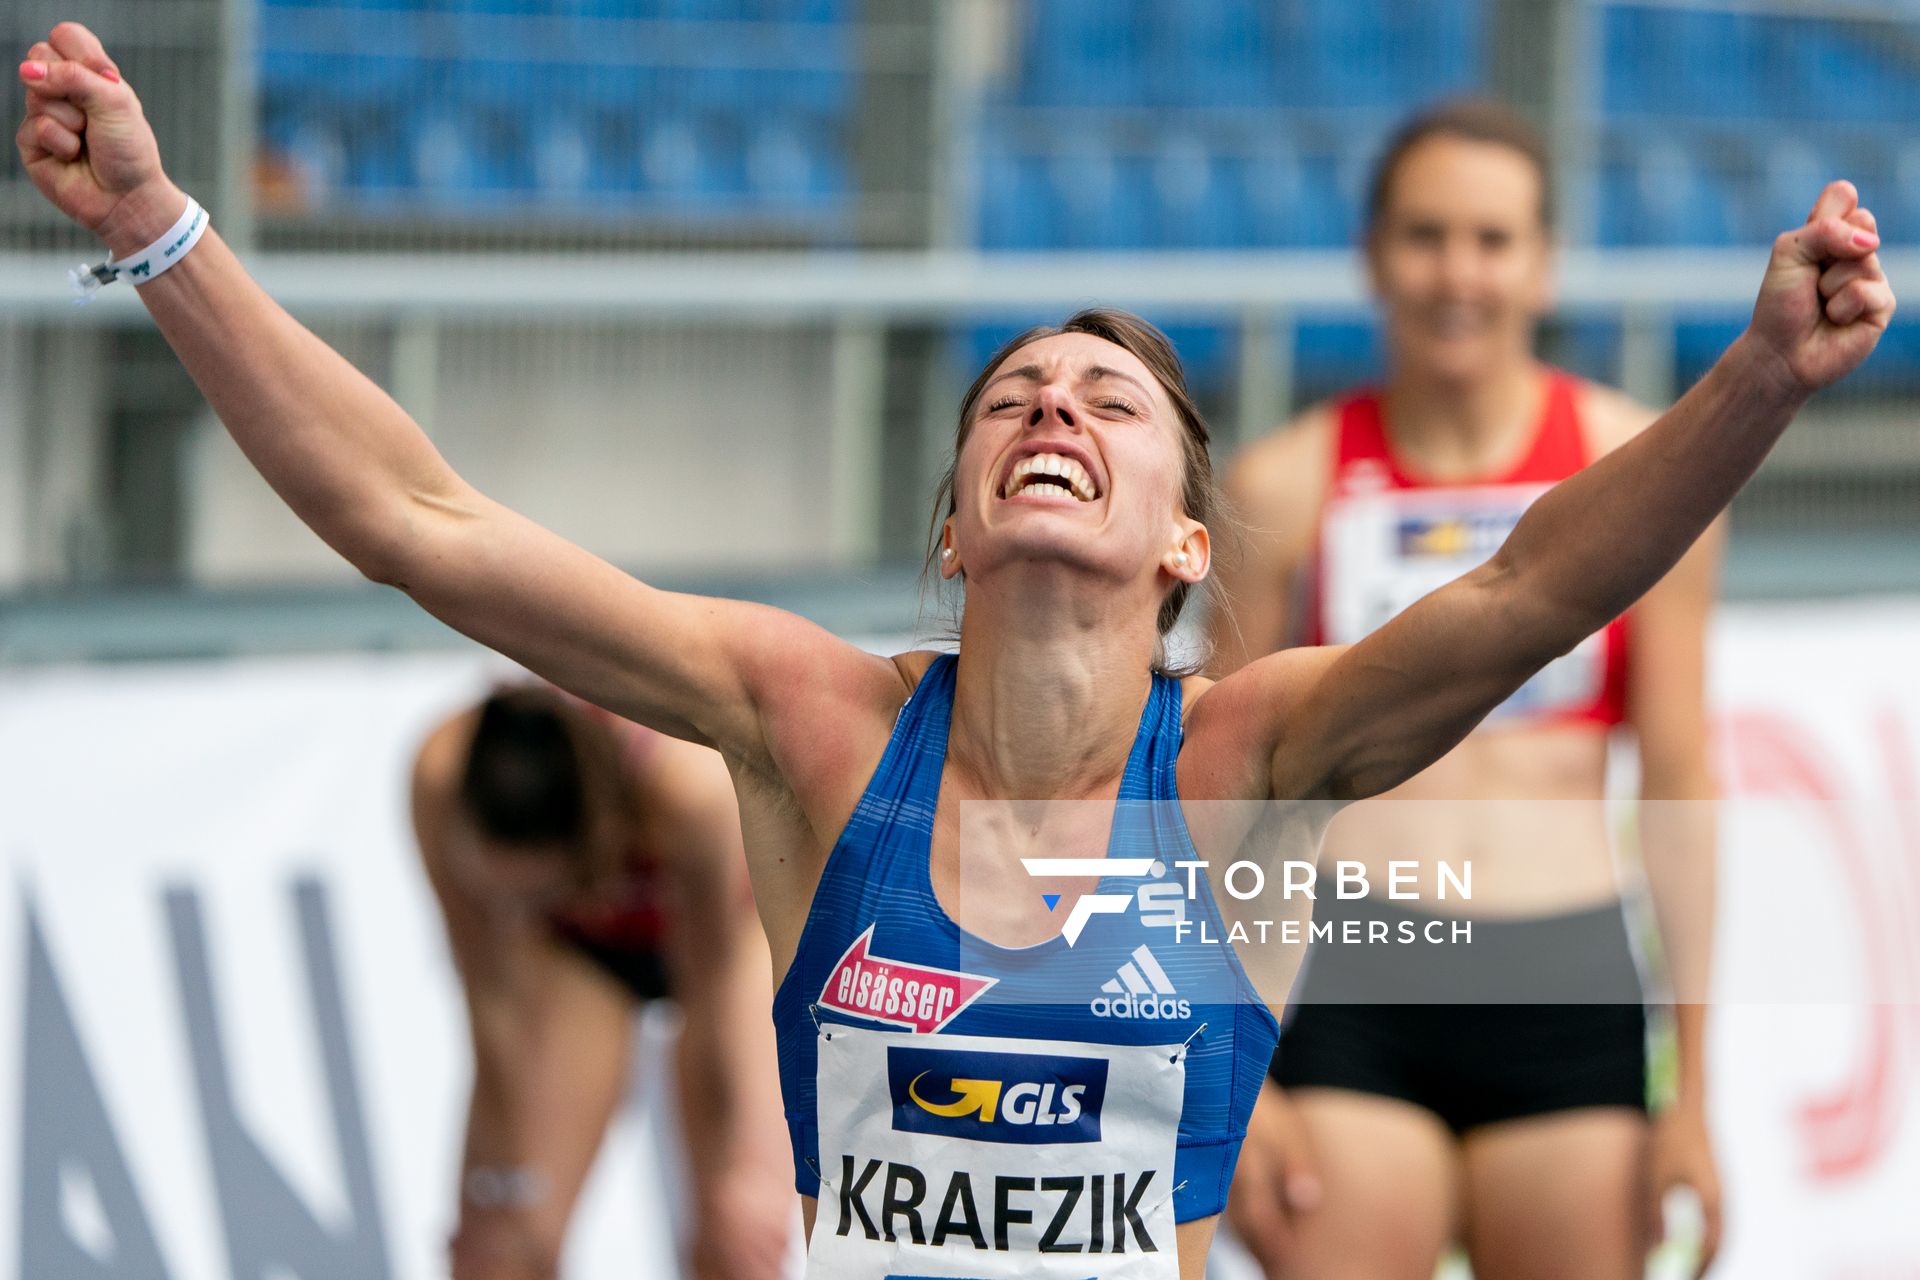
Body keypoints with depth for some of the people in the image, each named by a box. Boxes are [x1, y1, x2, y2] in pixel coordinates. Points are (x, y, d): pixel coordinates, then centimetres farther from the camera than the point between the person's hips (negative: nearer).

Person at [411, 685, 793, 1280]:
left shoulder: (693, 788, -44)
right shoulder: (441, 780, -37)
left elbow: (711, 1013, -30)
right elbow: (498, 1006, -24)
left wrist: (727, 1179, -18)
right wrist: (507, 1180, -16)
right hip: (577, 940, 2)